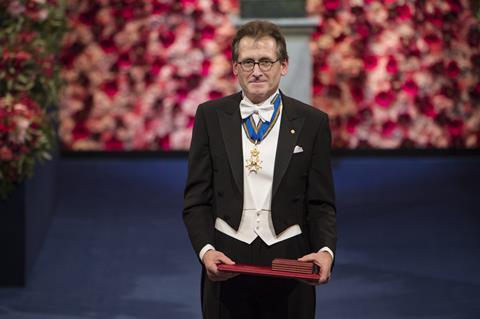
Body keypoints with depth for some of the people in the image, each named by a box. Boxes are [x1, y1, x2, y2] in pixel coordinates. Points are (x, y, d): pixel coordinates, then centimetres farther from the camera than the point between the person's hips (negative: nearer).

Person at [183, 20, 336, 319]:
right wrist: (205, 249, -13)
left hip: (289, 260, 0)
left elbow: (321, 203, 2)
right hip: (226, 263, 0)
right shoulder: (210, 116, 4)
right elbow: (197, 199, 3)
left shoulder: (312, 122, 2)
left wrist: (326, 250, -16)